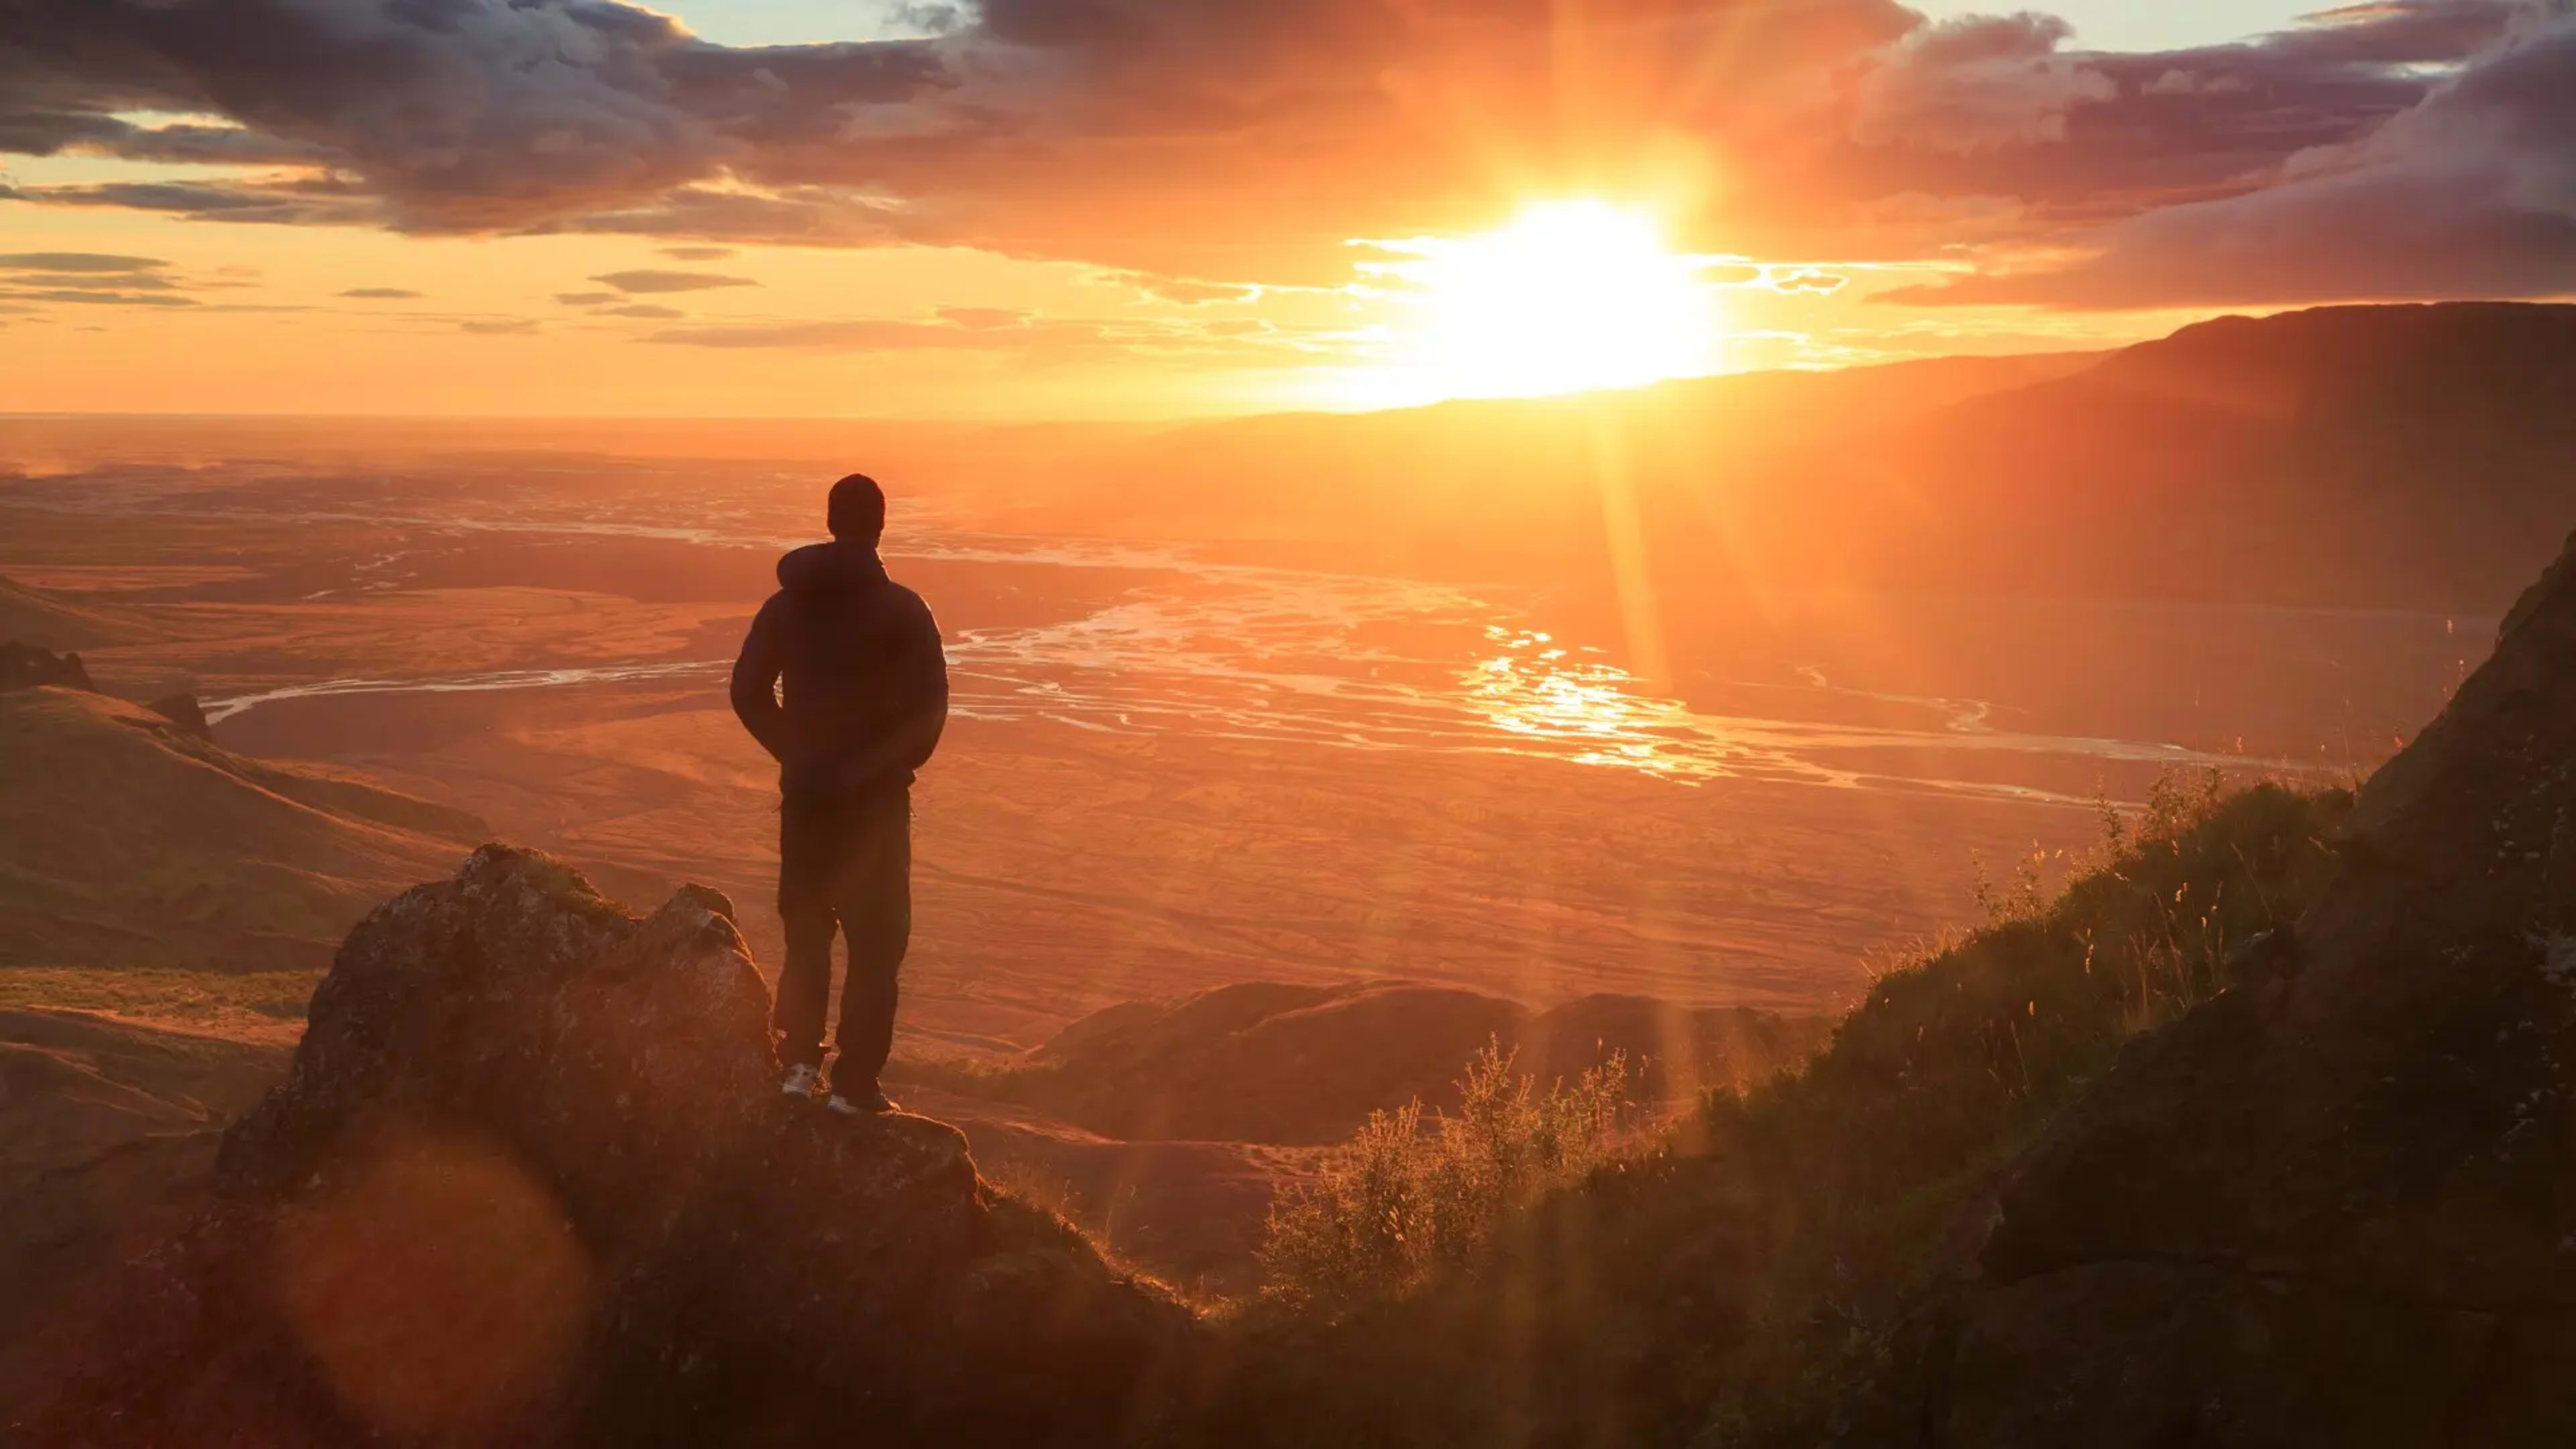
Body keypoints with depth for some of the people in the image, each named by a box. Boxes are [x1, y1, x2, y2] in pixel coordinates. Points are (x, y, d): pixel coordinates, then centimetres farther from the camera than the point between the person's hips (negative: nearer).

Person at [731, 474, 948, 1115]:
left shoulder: (786, 604, 3)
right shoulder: (900, 609, -10)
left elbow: (748, 692, 4)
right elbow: (929, 708, -13)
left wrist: (797, 754, 12)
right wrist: (893, 766, 3)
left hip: (805, 794, 4)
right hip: (877, 798, -4)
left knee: (807, 929, 19)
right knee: (875, 940, 4)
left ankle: (799, 1063, 17)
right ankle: (855, 1084, 2)